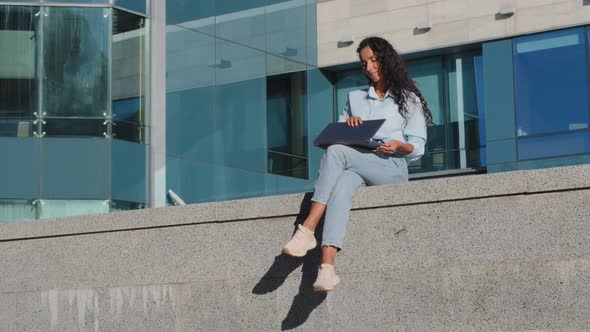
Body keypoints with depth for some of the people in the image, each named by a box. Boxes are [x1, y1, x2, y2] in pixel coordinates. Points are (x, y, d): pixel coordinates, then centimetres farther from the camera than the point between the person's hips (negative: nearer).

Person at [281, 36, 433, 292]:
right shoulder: (355, 98, 30)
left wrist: (399, 146, -14)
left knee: (336, 152, -31)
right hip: (355, 166, 3)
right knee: (343, 183, -36)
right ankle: (327, 265, -55)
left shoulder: (408, 99, 18)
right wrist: (347, 124, 0)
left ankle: (308, 228, -41)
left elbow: (418, 147, 8)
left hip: (391, 168, -3)